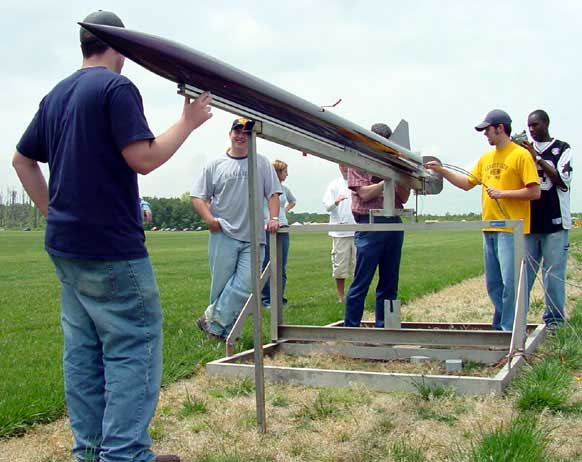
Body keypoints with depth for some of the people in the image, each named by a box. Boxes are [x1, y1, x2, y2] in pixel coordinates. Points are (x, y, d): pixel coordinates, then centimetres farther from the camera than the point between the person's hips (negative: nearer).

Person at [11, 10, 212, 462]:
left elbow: (22, 159, 20)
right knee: (134, 347, -3)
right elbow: (143, 158, -17)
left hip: (66, 245, 9)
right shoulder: (116, 87, -9)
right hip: (111, 247, -8)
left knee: (82, 349, 12)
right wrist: (188, 121, -5)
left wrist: (53, 211, 19)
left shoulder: (56, 95, 16)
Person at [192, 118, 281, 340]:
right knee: (221, 285, 2)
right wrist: (209, 219, -9)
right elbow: (198, 196, 6)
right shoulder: (215, 165, 7)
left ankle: (213, 322, -3)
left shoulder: (262, 163, 11)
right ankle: (225, 333, 13)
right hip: (223, 236, -1)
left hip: (253, 238, 1)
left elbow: (273, 194, 10)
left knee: (244, 285, -12)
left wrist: (273, 218, -6)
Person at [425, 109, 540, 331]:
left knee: (510, 282, -9)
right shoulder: (486, 158, 16)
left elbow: (534, 192, -10)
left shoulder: (521, 155, -6)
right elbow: (467, 183, 20)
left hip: (511, 230, -8)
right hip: (489, 229, 8)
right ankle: (500, 326, 23)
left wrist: (502, 193, -13)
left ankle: (510, 330, -2)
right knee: (493, 284, 12)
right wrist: (442, 171, 14)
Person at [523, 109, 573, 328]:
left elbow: (563, 181, -9)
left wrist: (538, 159, -16)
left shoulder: (562, 149, 3)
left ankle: (554, 320, 5)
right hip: (528, 222, 3)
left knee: (553, 273, -2)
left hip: (554, 222, -3)